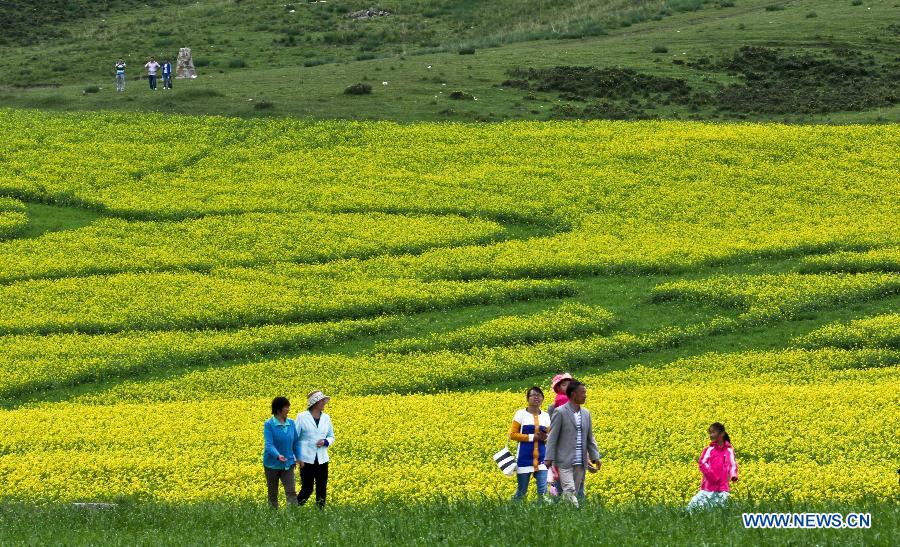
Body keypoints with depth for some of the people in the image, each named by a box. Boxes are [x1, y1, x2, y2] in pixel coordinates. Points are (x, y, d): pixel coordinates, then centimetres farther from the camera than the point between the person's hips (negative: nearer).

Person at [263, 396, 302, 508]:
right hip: (273, 464, -2)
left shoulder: (291, 423, 1)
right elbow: (269, 444, -21)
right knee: (273, 494, 9)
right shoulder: (269, 424, -13)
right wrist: (278, 456, -39)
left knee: (291, 491, -10)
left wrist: (298, 457, -3)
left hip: (288, 464, 3)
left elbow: (296, 442, 10)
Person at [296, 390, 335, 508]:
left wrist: (325, 442, -6)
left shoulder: (326, 418, 8)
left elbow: (331, 437, 18)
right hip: (307, 460, -4)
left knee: (322, 490, 3)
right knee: (307, 489, -4)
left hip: (322, 460, 4)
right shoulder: (302, 417, -4)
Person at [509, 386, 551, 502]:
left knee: (543, 490, -8)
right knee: (521, 491, 5)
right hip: (525, 459, -2)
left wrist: (546, 437, -8)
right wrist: (532, 437, -12)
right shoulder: (521, 414, 0)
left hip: (541, 460, 2)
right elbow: (513, 435, -3)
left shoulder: (545, 416, 9)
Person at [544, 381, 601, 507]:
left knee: (575, 493, 5)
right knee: (569, 491, -16)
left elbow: (590, 438, 17)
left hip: (580, 463, 6)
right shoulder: (560, 412, -6)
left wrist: (595, 457, 8)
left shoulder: (586, 413, 12)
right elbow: (552, 437, -7)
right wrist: (549, 458, -13)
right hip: (565, 462, -6)